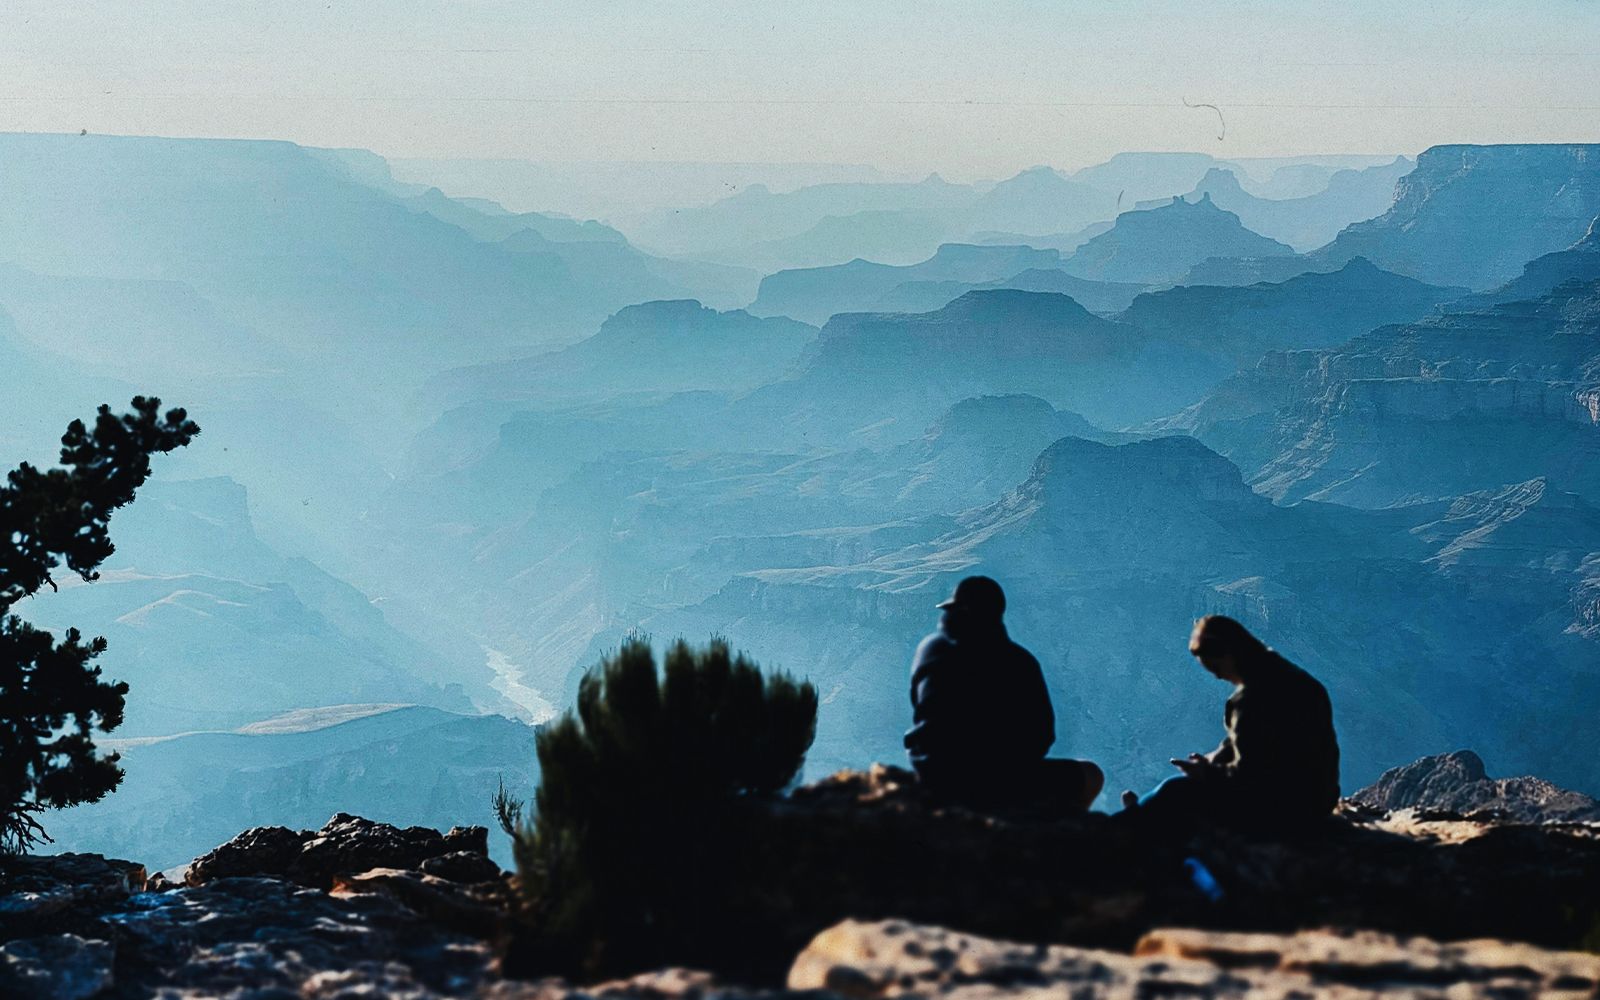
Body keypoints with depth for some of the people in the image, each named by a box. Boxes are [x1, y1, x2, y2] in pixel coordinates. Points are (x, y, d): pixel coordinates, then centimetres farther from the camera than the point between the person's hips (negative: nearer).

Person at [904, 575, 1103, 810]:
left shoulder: (930, 648, 6)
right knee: (1090, 776, 16)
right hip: (1002, 788, -4)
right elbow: (1043, 733, 0)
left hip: (935, 782, 4)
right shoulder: (1020, 661, -3)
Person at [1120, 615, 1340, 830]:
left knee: (1176, 791, 2)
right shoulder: (1284, 674, 4)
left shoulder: (1252, 699, -27)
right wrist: (1213, 760, 10)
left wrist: (1208, 772, -6)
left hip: (1281, 807, -10)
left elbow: (1248, 775, -23)